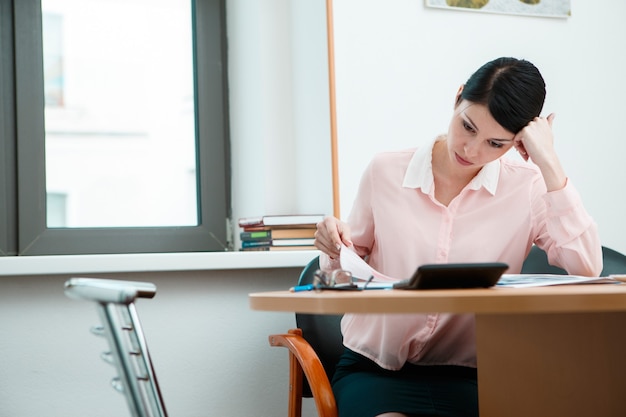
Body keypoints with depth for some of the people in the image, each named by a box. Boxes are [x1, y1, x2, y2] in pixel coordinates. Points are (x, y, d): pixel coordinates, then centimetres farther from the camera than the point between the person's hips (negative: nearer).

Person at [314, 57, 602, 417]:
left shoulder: (527, 188, -1)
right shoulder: (385, 172, 2)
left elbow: (586, 269, -17)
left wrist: (549, 164, -14)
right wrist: (338, 250, -10)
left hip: (468, 377, 1)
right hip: (376, 370, 0)